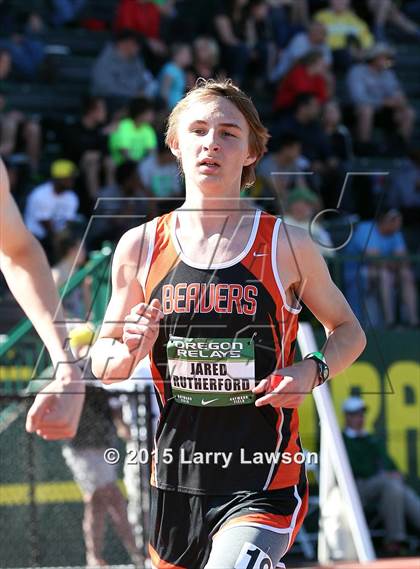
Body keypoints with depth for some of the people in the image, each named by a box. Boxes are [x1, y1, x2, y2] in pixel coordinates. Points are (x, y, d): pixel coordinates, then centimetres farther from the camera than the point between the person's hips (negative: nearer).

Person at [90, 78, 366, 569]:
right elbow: (101, 362, 12)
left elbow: (349, 331, 11)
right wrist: (129, 350, -10)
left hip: (263, 486, -3)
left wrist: (313, 371, -8)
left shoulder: (287, 245, -2)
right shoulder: (140, 247, 3)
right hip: (176, 485, 4)